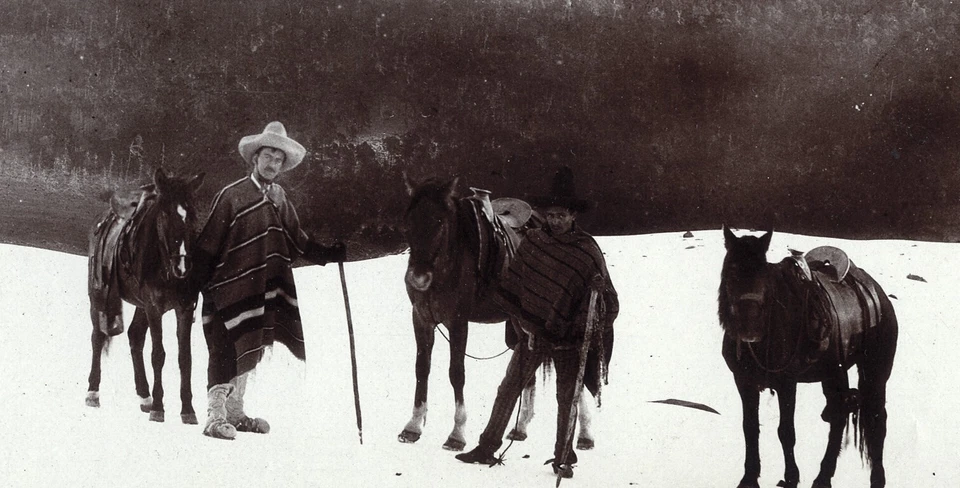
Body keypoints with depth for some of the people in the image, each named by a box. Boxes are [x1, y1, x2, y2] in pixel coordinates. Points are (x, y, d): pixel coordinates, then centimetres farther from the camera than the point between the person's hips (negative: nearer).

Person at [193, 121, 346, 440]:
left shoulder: (279, 197, 10)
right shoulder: (232, 195, -10)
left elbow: (297, 241, 14)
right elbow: (208, 244, -10)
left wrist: (328, 254, 3)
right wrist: (201, 282, -13)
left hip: (265, 291, 7)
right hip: (231, 290, -7)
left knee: (248, 351, 15)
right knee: (226, 353, -4)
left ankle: (235, 412, 27)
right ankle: (215, 416, 3)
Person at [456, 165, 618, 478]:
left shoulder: (588, 251, -7)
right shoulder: (533, 243, -2)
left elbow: (608, 302, -4)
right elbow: (511, 286, 5)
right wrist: (523, 321, -2)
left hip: (568, 338, -2)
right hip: (533, 333, 2)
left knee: (566, 399, 8)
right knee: (508, 389, 3)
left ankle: (563, 458, 23)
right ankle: (487, 448, 12)